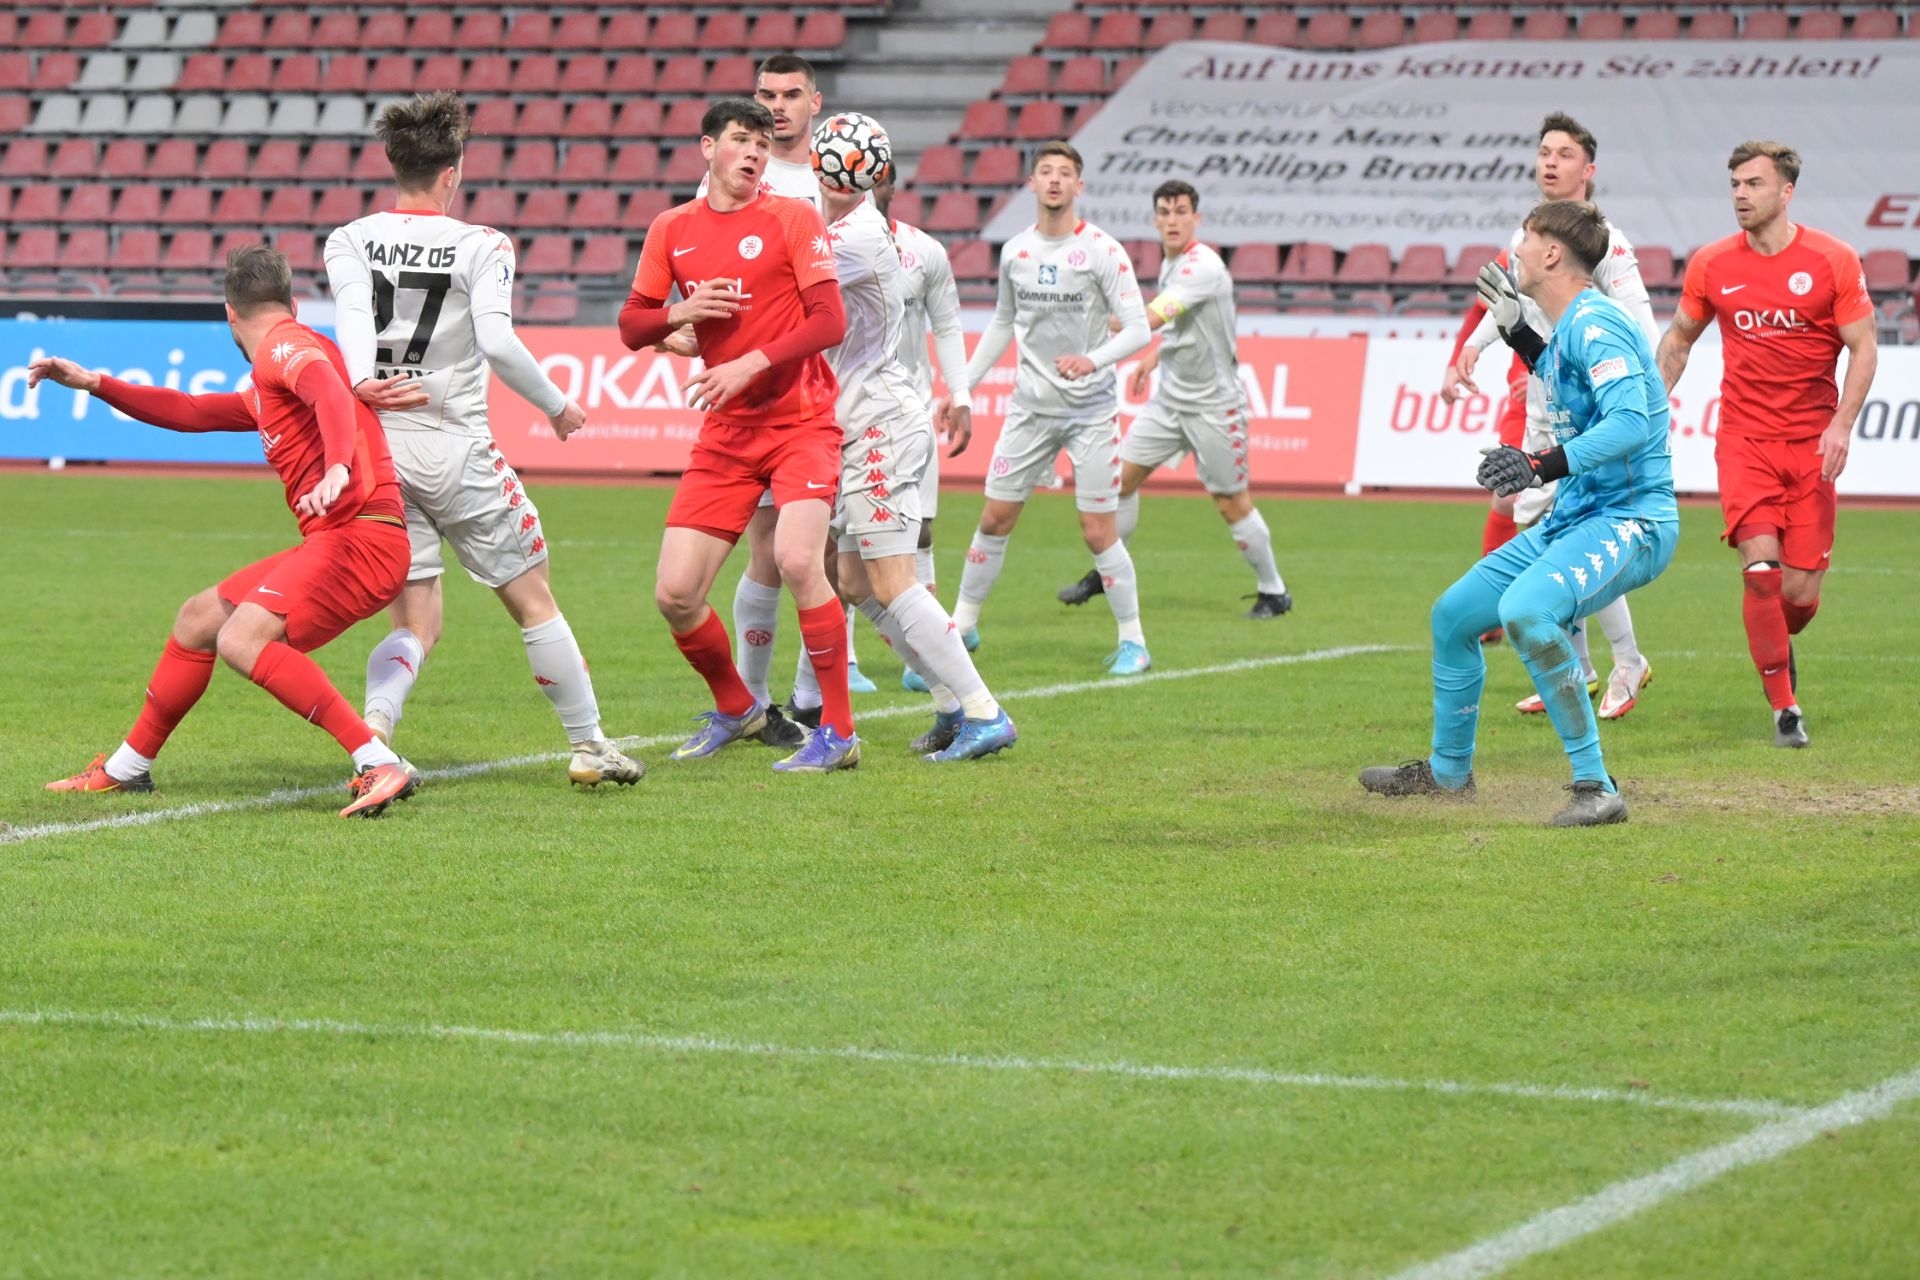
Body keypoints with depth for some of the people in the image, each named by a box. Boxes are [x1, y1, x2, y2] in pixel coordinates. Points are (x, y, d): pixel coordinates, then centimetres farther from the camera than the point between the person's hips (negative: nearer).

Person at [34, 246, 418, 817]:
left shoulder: (285, 345, -6)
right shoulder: (265, 389, 26)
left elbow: (331, 392, -27)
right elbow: (193, 412, 39)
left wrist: (338, 467, -46)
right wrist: (95, 384, 37)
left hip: (359, 533, -10)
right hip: (332, 541, 10)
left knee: (242, 639, -27)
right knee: (197, 619, 20)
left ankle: (380, 765, -31)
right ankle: (127, 767, 35)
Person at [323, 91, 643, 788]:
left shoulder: (349, 240, 5)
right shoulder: (480, 246, -5)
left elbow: (351, 312, -13)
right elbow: (497, 342, -17)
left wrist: (364, 381, -28)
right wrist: (558, 406, -4)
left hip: (375, 443, 4)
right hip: (455, 451, -4)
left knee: (415, 623, 6)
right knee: (534, 602, 11)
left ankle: (372, 730, -20)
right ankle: (590, 746, 18)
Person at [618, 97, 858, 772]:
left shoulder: (792, 217, -4)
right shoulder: (672, 229, 8)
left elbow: (830, 321, -11)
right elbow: (631, 325, 11)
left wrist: (752, 364, -20)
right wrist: (680, 313, -10)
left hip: (802, 420, -4)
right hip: (725, 432, 4)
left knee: (797, 559, -26)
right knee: (674, 594, -3)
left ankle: (838, 731, -14)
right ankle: (735, 707, 24)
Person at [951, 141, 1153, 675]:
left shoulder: (1101, 250, -10)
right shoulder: (1015, 251, 5)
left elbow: (1139, 329, -13)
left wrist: (1093, 360, -30)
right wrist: (963, 387, 16)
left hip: (1091, 408, -4)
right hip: (1031, 406, 4)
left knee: (1099, 531, -5)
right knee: (995, 517, 5)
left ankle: (1133, 641, 6)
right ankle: (963, 623, 20)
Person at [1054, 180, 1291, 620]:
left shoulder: (1203, 267, -22)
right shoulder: (1169, 262, 6)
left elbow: (1151, 317, -35)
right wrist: (1153, 357, 13)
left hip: (1213, 406, -8)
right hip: (1170, 398, 8)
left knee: (1232, 504, -2)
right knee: (1121, 477, 2)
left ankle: (1273, 591, 14)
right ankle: (1104, 573, 15)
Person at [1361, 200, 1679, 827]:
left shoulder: (1594, 323, -18)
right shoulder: (1569, 327, 12)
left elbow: (1631, 420, -32)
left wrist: (1542, 465, -38)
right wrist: (1518, 331, 30)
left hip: (1628, 520, -11)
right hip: (1575, 517, 11)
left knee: (1524, 608, -36)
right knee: (1452, 616, 18)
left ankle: (1596, 787, -30)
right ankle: (1448, 770, 39)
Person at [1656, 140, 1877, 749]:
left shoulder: (1833, 260, -4)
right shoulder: (1711, 265, 2)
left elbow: (1863, 349, -1)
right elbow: (1678, 340, 16)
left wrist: (1841, 425, -13)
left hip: (1812, 444, 0)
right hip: (1744, 440, 0)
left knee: (1801, 591, -3)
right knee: (1760, 563, -18)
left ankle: (1778, 642, 35)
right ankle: (1785, 709, -8)